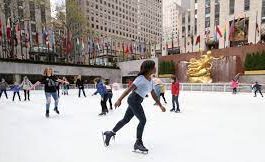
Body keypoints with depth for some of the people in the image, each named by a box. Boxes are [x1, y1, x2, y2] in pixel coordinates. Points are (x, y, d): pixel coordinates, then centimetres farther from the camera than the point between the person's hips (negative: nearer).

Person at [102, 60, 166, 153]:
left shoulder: (151, 81, 11)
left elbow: (154, 95, 15)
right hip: (133, 100, -9)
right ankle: (138, 142, 9)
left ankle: (110, 133, 32)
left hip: (137, 102, 9)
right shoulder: (141, 78, -14)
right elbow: (129, 89, -18)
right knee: (143, 120, -7)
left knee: (126, 120, 16)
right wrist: (120, 99, -24)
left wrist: (160, 106, 14)